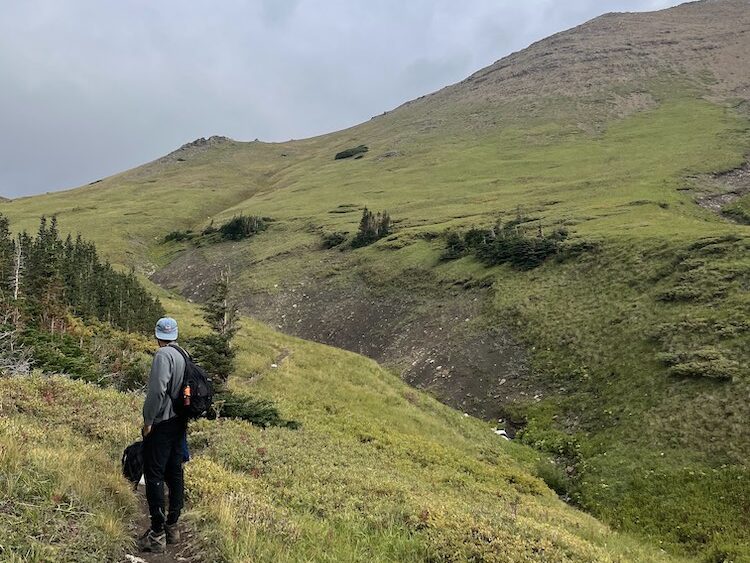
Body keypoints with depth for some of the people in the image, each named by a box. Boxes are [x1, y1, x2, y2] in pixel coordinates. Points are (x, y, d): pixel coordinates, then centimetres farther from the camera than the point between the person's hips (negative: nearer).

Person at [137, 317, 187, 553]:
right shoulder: (184, 355, 7)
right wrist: (183, 418, 16)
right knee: (174, 473, 12)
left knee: (154, 476, -2)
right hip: (179, 422, 8)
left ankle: (157, 534, 0)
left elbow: (157, 390, -23)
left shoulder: (163, 354, -14)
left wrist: (148, 420, -14)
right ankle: (172, 527, 20)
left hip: (161, 424, -8)